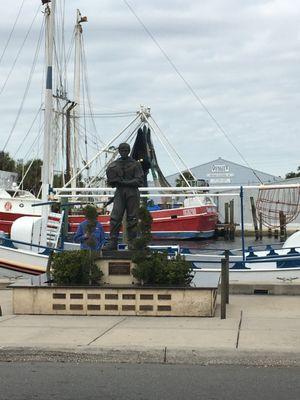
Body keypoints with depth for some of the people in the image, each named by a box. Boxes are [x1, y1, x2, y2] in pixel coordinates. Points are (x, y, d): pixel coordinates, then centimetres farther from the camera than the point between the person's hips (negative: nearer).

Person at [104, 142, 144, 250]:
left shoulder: (135, 164, 4)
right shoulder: (114, 165, 13)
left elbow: (139, 181, -4)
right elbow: (111, 181, 15)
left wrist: (125, 182, -11)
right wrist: (115, 182, -7)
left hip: (132, 194, -2)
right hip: (119, 193, 2)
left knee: (132, 219, -1)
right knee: (115, 218, -7)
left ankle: (132, 243, 5)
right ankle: (112, 242, -8)